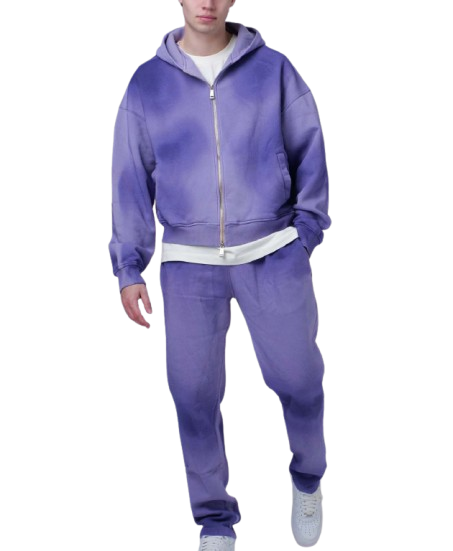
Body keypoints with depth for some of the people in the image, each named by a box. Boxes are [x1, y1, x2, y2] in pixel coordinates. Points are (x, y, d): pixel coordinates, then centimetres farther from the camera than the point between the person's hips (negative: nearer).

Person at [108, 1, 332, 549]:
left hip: (274, 256, -1)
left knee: (297, 379, 5)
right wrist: (128, 267, 2)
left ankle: (307, 478, 34)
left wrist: (307, 229, -2)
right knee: (195, 392, 4)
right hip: (189, 265, 1)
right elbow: (132, 179, 5)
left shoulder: (273, 70, 1)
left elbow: (308, 152, 6)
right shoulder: (147, 83, 3)